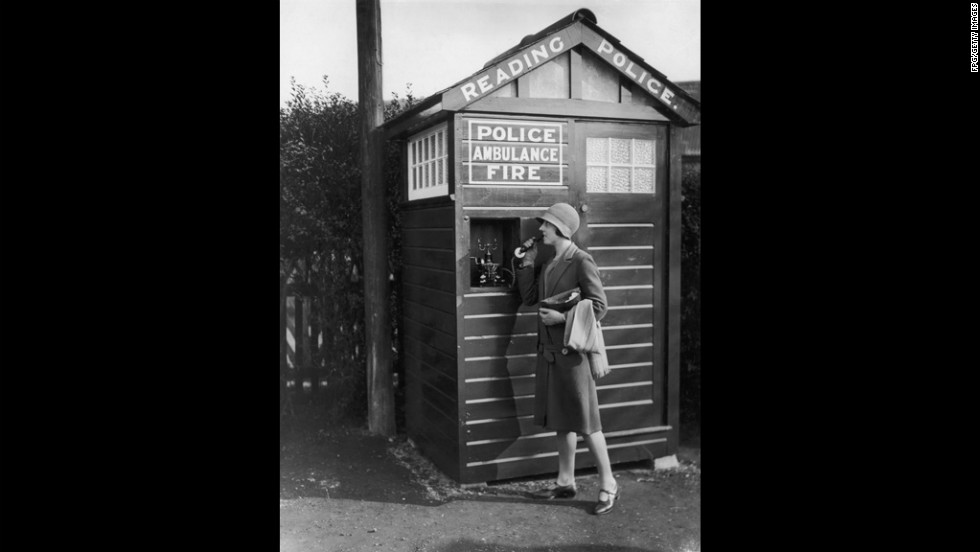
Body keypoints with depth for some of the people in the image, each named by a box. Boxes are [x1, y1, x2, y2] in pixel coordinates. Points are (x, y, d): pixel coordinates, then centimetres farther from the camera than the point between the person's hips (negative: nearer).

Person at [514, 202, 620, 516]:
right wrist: (527, 261, 4)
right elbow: (529, 298, 10)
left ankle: (608, 486, 13)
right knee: (560, 420, 15)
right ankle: (565, 483, 27)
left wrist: (562, 317, -20)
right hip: (550, 351, 8)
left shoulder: (581, 261, -12)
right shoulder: (547, 263, 11)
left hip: (572, 351, -8)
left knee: (585, 423, -1)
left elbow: (599, 307, -13)